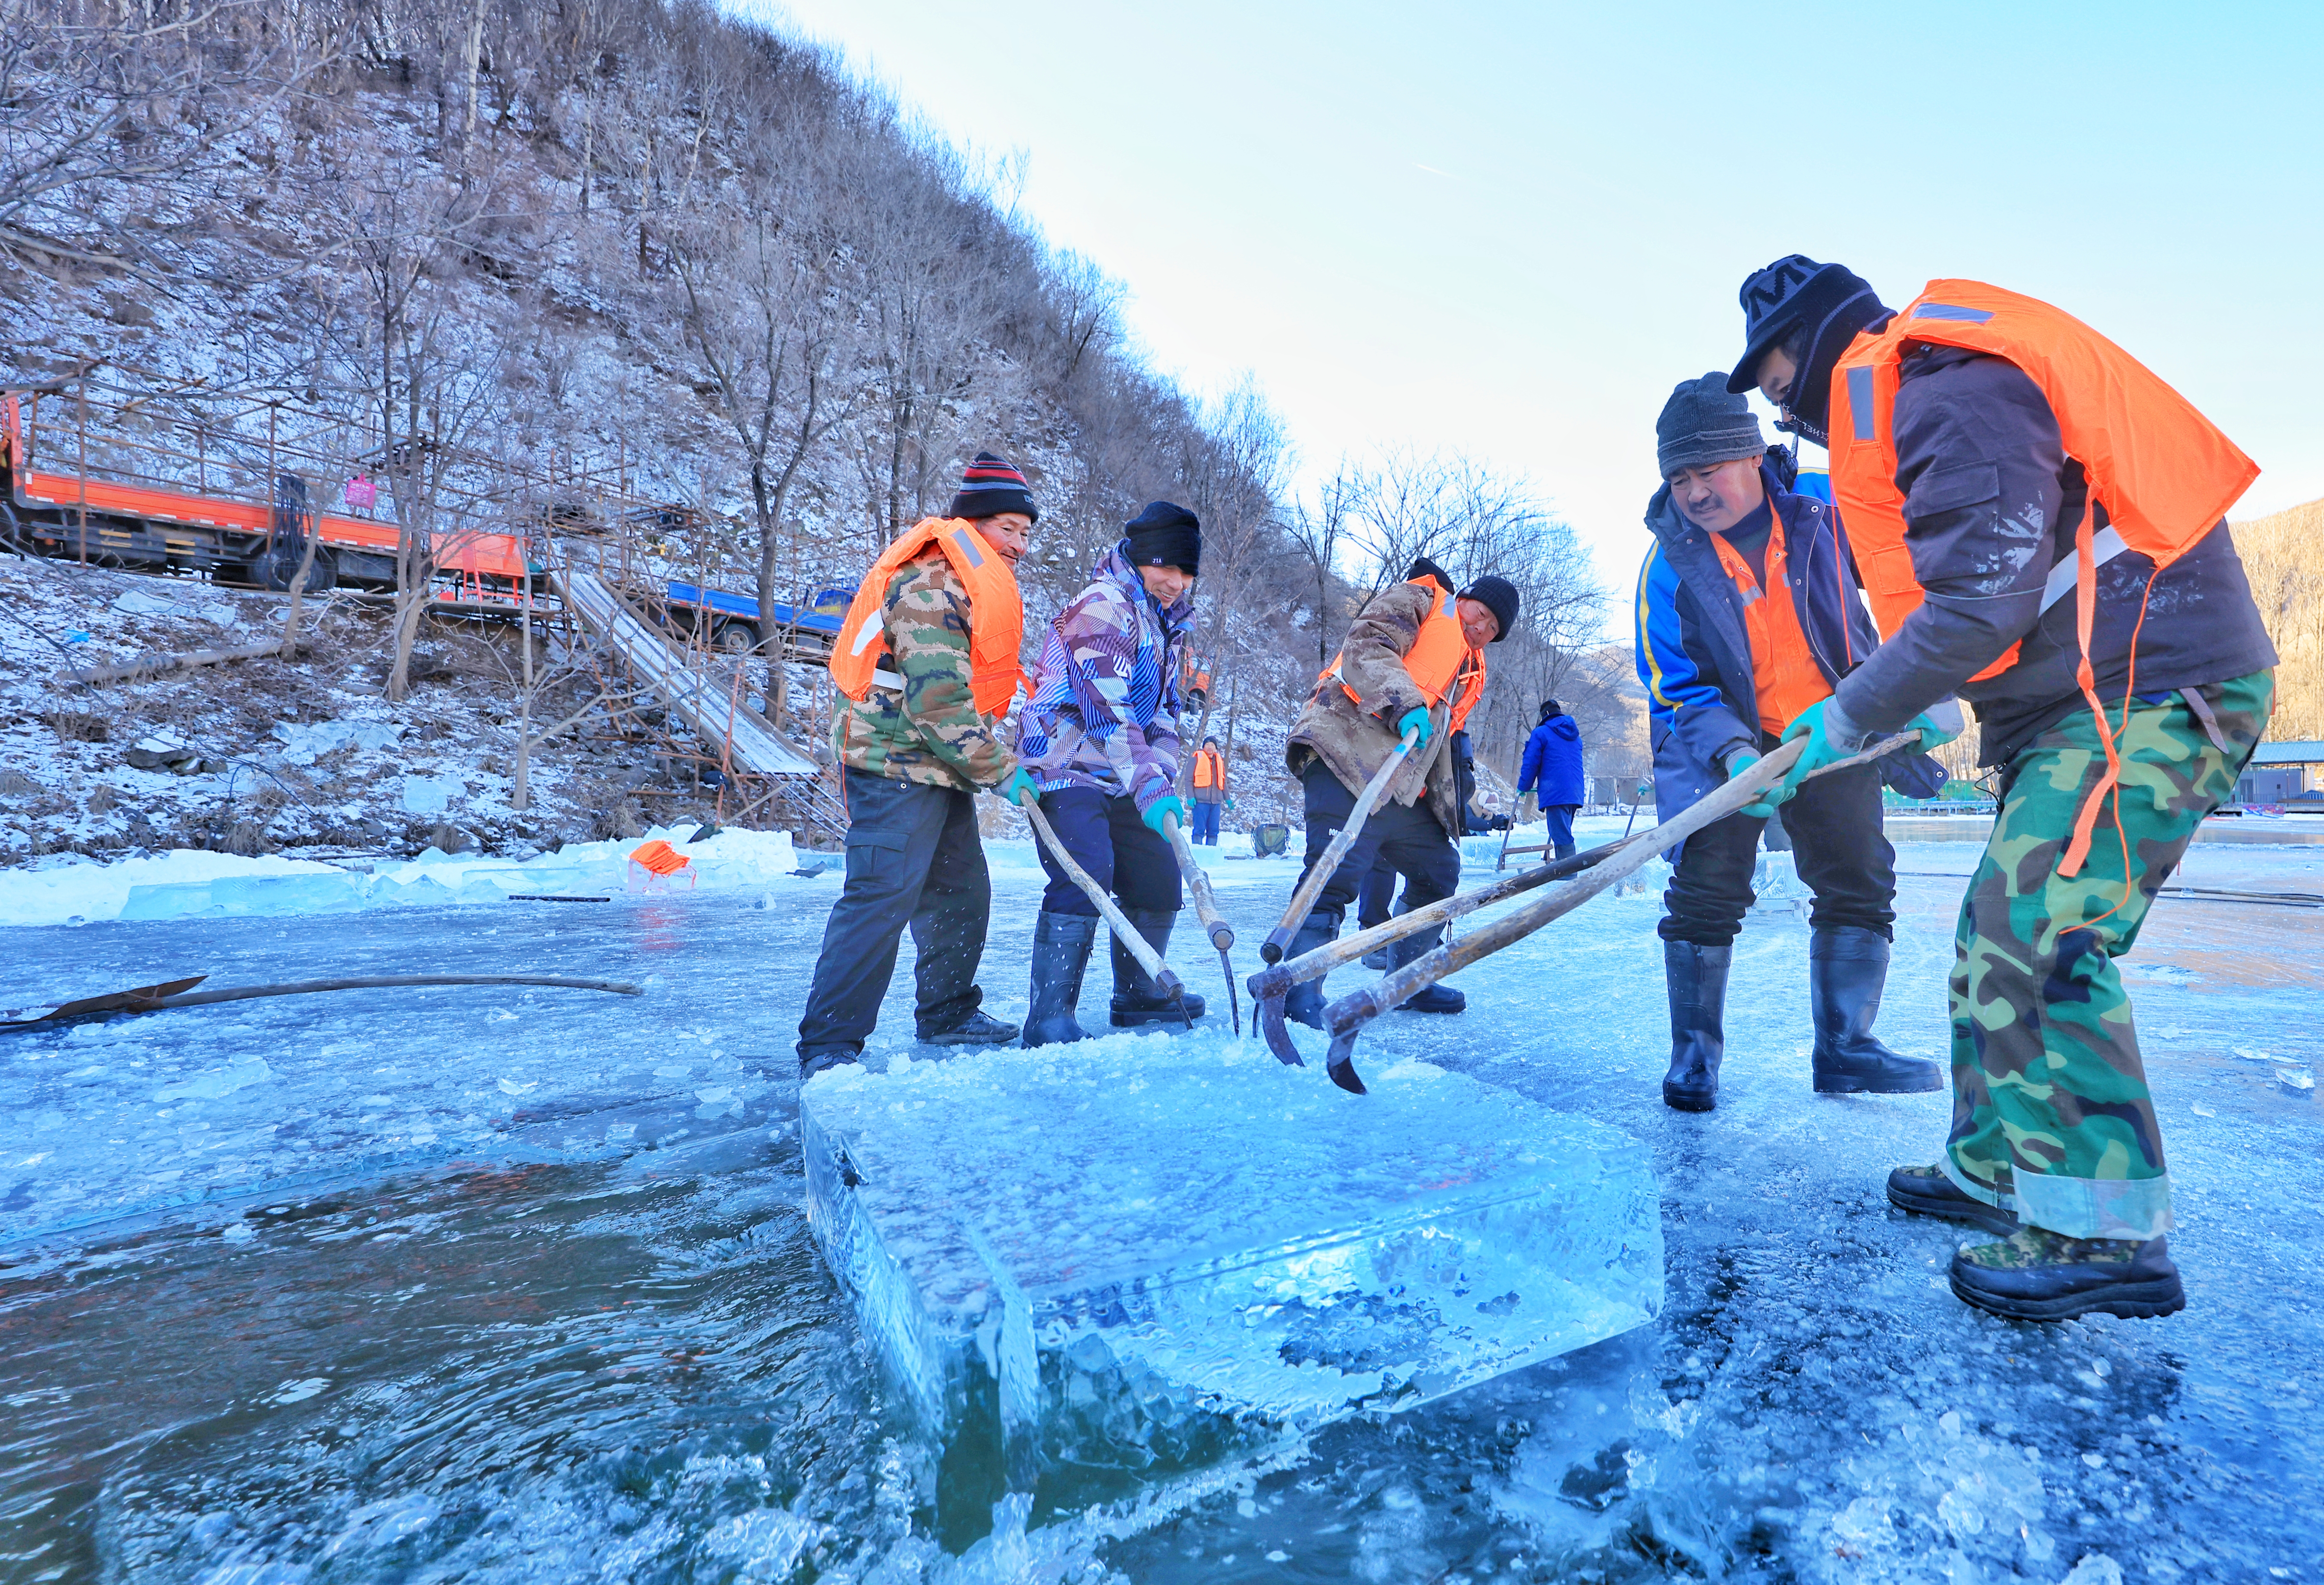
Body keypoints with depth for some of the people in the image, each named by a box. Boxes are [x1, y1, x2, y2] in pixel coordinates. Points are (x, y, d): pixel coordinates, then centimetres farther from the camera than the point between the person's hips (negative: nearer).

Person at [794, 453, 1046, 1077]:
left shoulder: (978, 585, 17)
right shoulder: (931, 585, -17)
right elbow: (938, 701, -25)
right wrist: (1000, 769, -16)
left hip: (940, 765, 10)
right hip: (897, 762, -10)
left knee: (961, 890, 14)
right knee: (883, 895, -14)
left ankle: (946, 1013, 28)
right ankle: (828, 1045, -7)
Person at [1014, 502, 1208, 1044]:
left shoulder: (1169, 618, 12)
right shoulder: (1102, 606, -17)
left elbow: (1164, 705, 14)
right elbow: (1107, 710, -27)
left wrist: (1165, 773, -3)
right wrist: (1150, 785, -34)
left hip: (1124, 775, 9)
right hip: (1067, 765, -9)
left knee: (1158, 874, 11)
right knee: (1085, 874, -22)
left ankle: (1138, 996, 27)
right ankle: (1050, 1015, -14)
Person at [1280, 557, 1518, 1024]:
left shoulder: (1471, 673, 30)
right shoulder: (1417, 598, 7)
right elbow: (1366, 645, -12)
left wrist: (1452, 797, 18)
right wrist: (1405, 704, -26)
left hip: (1404, 788, 10)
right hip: (1346, 750, -9)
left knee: (1439, 868, 15)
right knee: (1338, 870, -22)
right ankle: (1298, 991, -21)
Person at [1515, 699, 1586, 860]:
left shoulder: (1541, 733, -3)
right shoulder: (1575, 736, 21)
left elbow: (1530, 763, -5)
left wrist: (1524, 787, 9)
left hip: (1555, 794, -8)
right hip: (1576, 793, 8)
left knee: (1562, 838, -11)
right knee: (1564, 834, 17)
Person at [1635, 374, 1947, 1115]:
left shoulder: (1827, 513, -9)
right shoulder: (1669, 565, -13)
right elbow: (1678, 687, -14)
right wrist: (1733, 753, -30)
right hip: (1719, 740, -2)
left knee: (1861, 883, 2)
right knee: (1706, 889, -12)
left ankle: (1844, 1048, 15)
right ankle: (1694, 1054, 1)